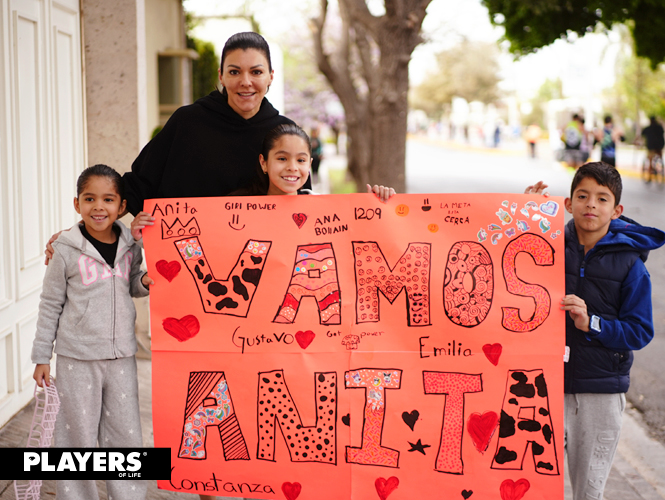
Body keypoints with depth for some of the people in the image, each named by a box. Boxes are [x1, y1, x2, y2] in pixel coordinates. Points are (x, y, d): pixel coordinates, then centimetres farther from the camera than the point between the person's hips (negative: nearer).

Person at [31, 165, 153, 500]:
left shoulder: (131, 246, 2)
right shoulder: (66, 250, -8)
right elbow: (50, 304, -1)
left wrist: (144, 283, -4)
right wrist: (41, 356, 1)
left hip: (121, 356, 3)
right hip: (77, 358, -3)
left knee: (126, 435, 10)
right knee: (78, 437, 4)